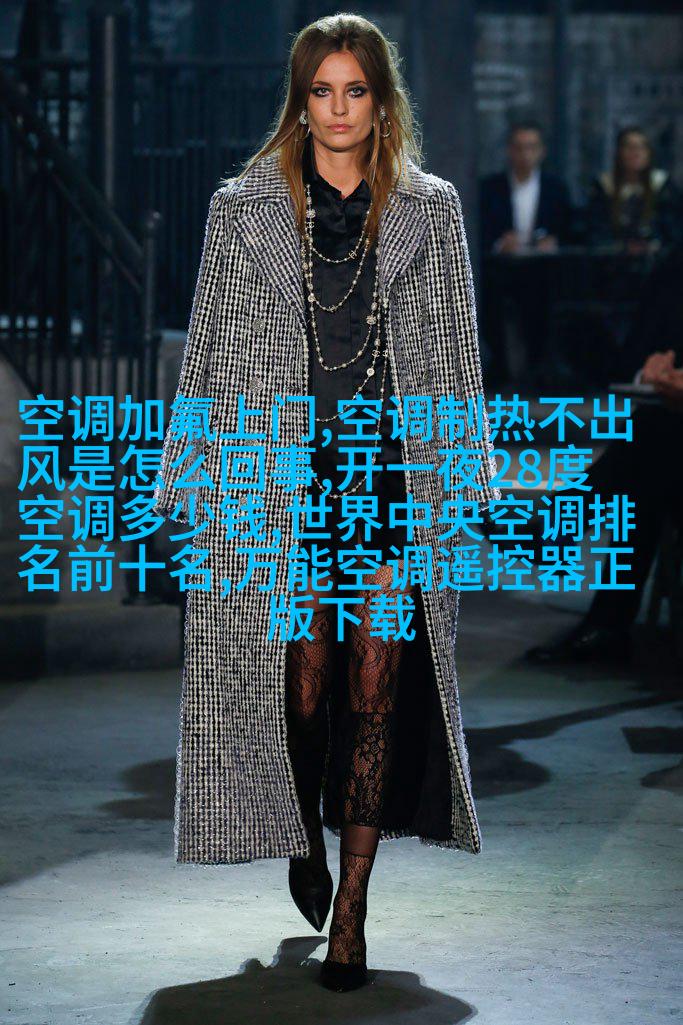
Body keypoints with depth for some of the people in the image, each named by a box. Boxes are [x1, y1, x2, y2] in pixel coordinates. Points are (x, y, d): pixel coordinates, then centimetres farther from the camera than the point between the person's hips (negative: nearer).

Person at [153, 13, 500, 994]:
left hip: (395, 475, 1)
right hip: (279, 481, 0)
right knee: (302, 691, -1)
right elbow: (211, 355, 7)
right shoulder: (244, 209, 7)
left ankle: (351, 907, 4)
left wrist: (456, 489, 4)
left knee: (377, 693, -4)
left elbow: (455, 355, 10)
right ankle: (307, 841, 30)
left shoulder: (430, 209, 8)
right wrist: (202, 496, 3)